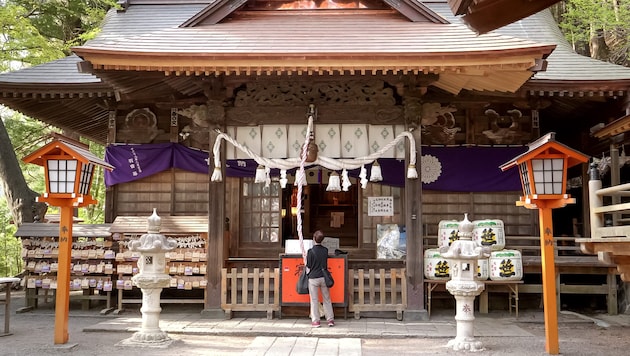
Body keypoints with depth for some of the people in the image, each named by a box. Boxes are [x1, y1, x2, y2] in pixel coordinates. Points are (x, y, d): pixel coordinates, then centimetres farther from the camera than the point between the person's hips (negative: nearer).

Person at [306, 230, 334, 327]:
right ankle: (330, 319, 14)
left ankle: (315, 321, 7)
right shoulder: (325, 250, 1)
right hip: (324, 277, 4)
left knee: (314, 300, 4)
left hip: (313, 278, -4)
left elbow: (308, 267, -8)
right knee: (327, 299, 12)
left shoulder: (311, 251, -13)